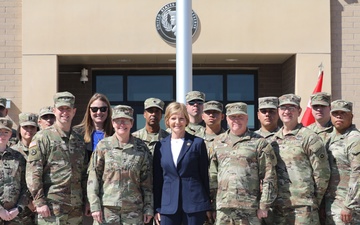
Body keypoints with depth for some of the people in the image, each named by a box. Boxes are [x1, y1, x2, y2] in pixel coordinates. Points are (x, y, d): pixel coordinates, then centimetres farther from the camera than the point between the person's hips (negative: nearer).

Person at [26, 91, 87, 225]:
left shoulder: (79, 140, 15)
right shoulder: (42, 137, -2)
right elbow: (33, 173, -9)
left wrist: (86, 201, 12)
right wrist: (39, 202, -15)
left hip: (76, 208, 5)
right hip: (50, 209, -5)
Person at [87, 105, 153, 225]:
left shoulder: (141, 147, 5)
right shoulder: (103, 146, 1)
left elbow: (147, 181, 7)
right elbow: (93, 177, 0)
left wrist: (148, 208, 3)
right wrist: (94, 205, -6)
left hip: (134, 209, 1)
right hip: (107, 208, -1)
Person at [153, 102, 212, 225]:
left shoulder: (197, 143, 1)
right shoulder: (160, 146, 9)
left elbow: (204, 175, 3)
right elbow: (157, 178, 10)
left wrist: (208, 207, 3)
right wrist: (157, 208, 6)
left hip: (194, 204, -2)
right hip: (168, 205, 2)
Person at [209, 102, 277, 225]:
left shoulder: (259, 143, 2)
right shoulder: (218, 142, 14)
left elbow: (269, 178, -2)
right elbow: (212, 176, 15)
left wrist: (264, 206, -6)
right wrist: (212, 206, 11)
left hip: (249, 210, -3)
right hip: (222, 209, 4)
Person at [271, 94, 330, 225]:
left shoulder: (309, 138, -4)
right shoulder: (274, 139, 13)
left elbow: (322, 174, -5)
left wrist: (314, 201, -1)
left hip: (302, 207, -5)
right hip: (278, 207, 6)